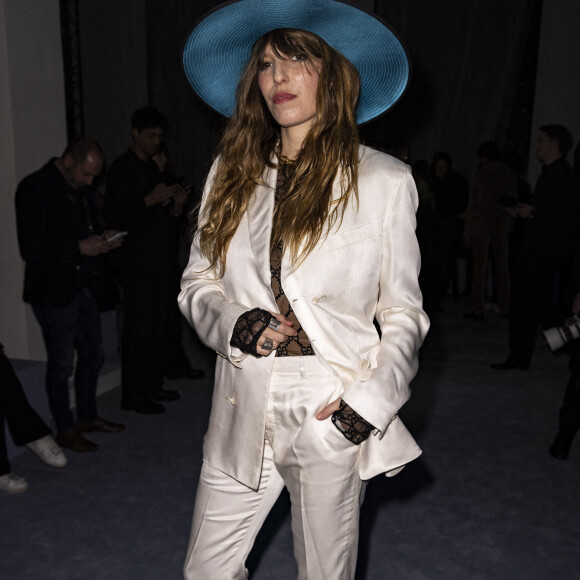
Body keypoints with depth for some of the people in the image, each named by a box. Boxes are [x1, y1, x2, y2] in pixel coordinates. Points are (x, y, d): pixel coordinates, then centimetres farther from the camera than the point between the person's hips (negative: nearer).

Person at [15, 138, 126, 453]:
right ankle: (65, 430, 18)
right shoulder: (34, 188, -14)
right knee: (61, 362, 2)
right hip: (53, 292, -8)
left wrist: (102, 239, 0)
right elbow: (30, 247, -20)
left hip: (82, 287, 8)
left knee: (92, 354, 15)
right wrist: (80, 248, -22)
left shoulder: (80, 189, 11)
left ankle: (87, 417, 32)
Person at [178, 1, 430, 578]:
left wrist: (372, 399, -14)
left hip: (331, 417, -2)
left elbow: (402, 313, 0)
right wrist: (232, 323, -12)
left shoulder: (384, 180, -5)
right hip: (242, 414, 3)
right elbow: (196, 282, 9)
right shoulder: (232, 172, 5)